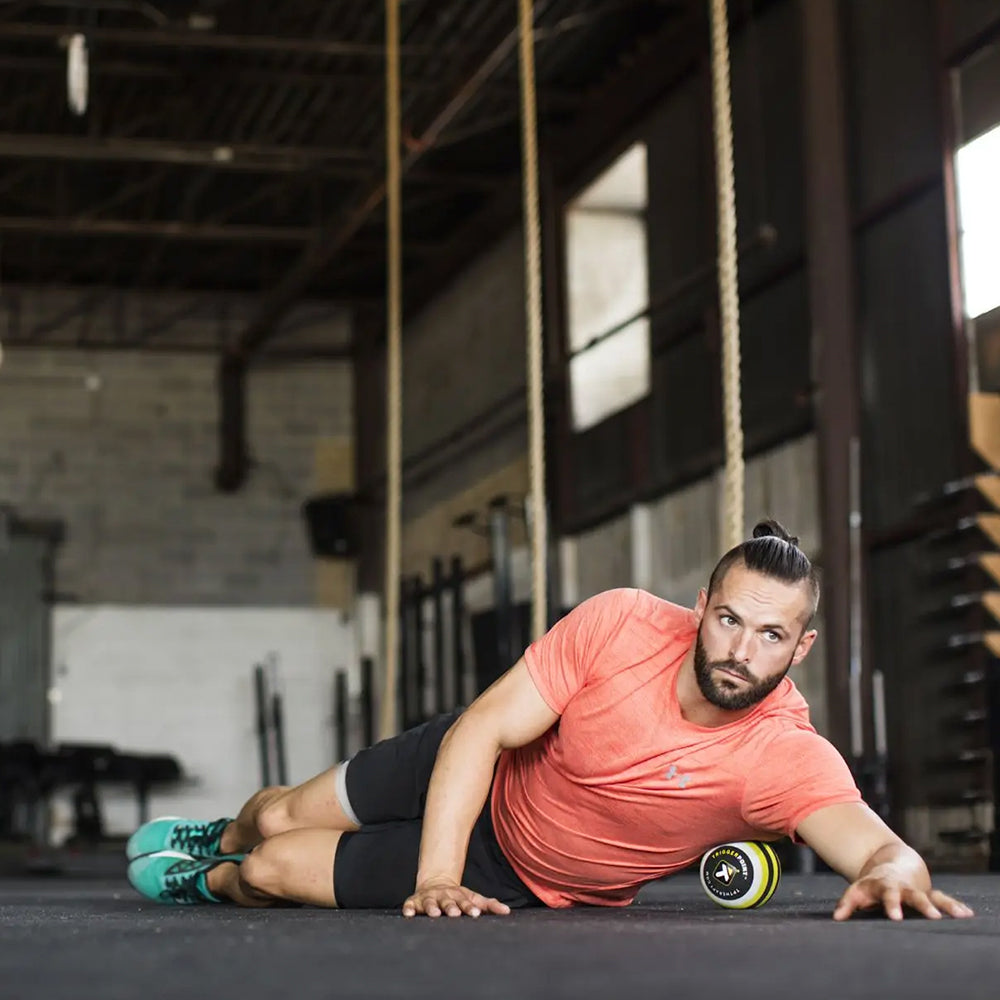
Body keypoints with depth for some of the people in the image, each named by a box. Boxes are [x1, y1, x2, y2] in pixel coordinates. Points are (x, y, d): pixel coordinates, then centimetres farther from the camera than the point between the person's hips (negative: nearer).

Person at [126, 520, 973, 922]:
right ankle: (218, 843, 56)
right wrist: (435, 877, -33)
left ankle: (213, 883, 38)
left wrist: (890, 871, -72)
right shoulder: (624, 624, -29)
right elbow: (484, 730, -24)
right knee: (280, 820, 14)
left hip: (532, 880, -1)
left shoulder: (788, 757, -33)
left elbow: (877, 843, -48)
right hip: (479, 774, 1)